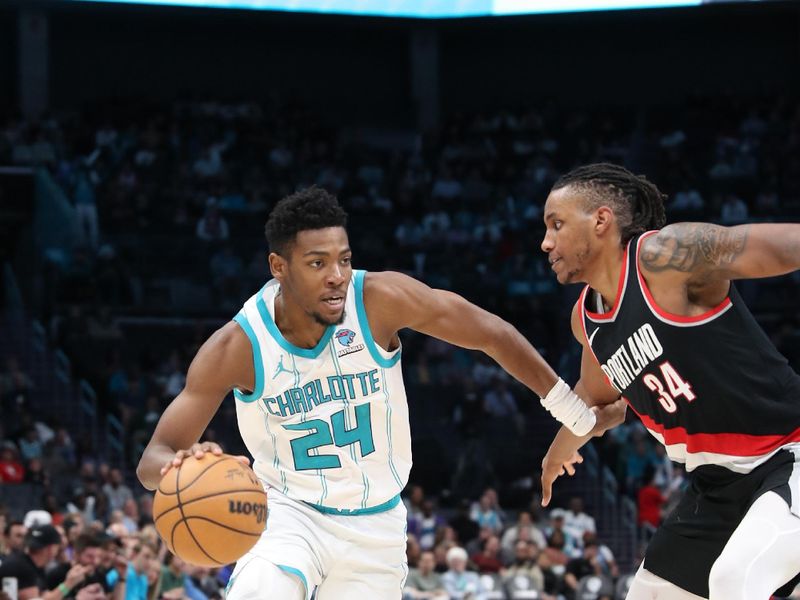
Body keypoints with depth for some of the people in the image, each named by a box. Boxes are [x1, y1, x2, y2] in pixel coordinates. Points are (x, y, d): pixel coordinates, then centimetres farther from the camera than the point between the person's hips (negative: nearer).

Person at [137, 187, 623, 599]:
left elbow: (493, 334, -6)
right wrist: (178, 466, -46)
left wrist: (578, 416, 1)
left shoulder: (382, 300, -20)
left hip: (375, 524, 2)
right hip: (289, 511, -2)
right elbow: (154, 459, -20)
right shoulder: (237, 347, -21)